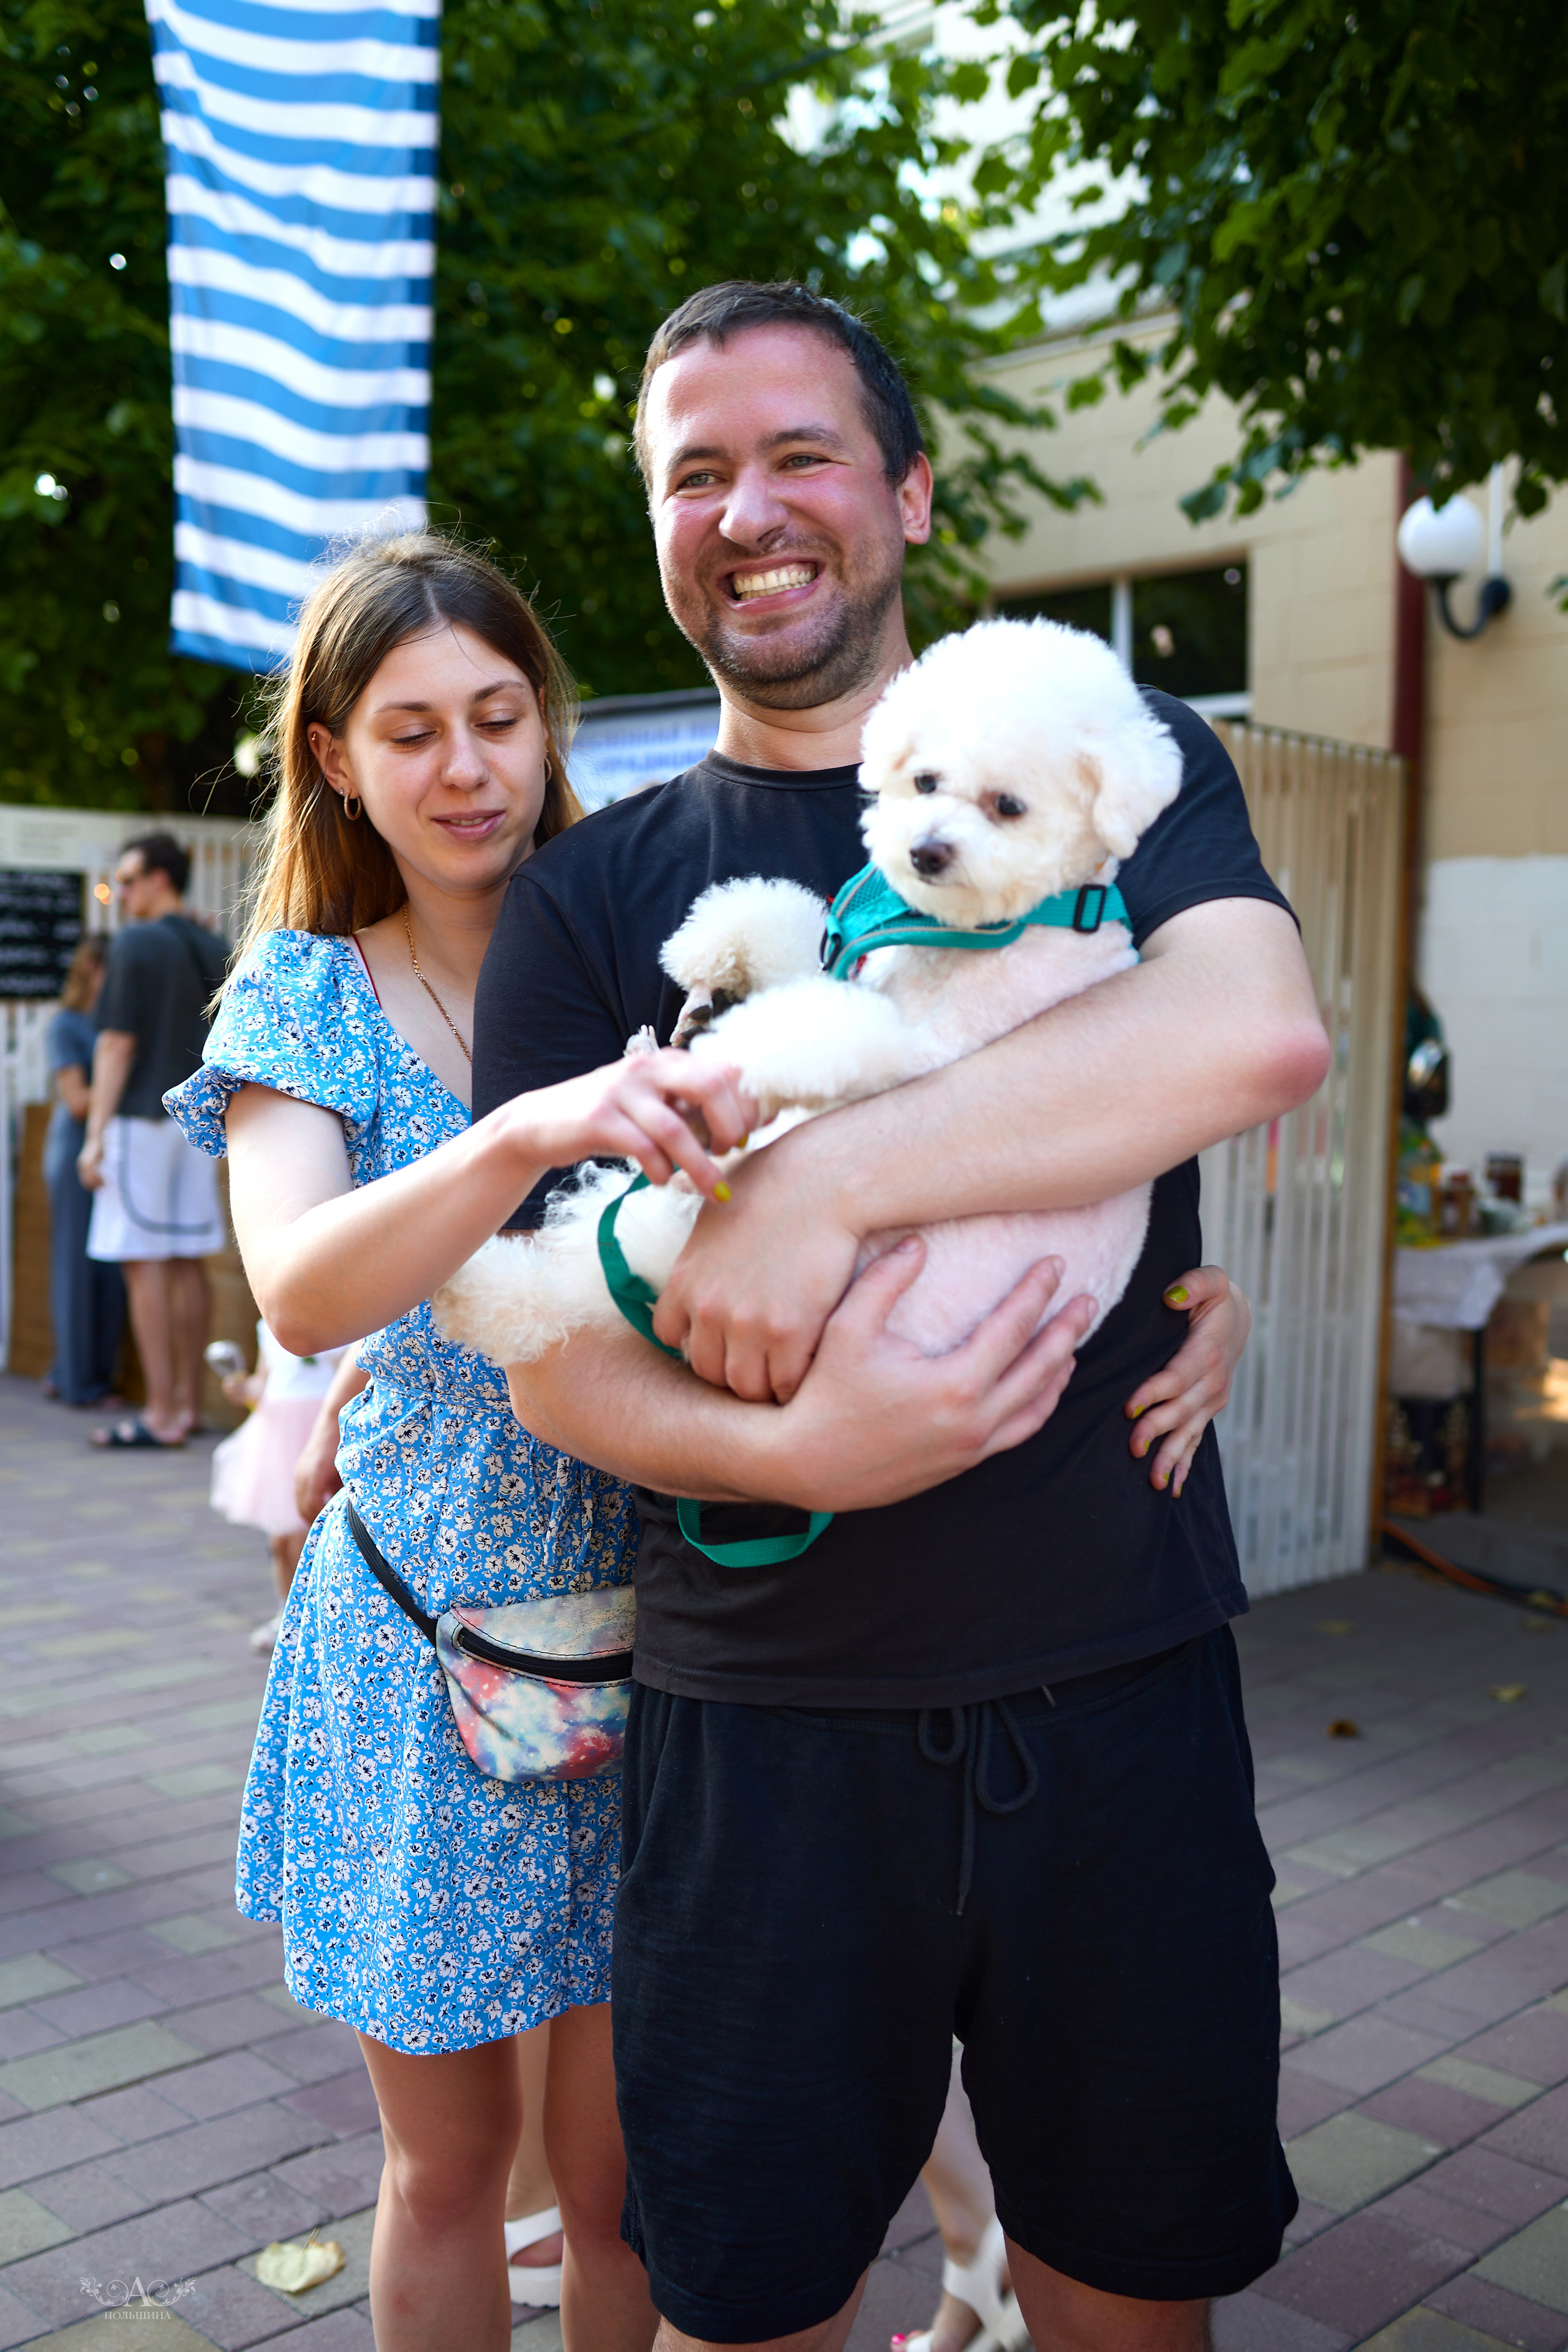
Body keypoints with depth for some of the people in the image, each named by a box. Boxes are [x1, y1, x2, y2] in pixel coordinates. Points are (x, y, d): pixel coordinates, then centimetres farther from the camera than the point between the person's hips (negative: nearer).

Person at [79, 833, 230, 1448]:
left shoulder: (136, 944, -10)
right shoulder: (217, 950, 11)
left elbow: (117, 1045, -13)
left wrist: (95, 1136, -12)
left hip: (141, 1119, -7)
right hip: (198, 1120, 7)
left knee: (144, 1266, -4)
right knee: (186, 1263, 10)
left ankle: (161, 1415, -4)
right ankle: (188, 1404, 15)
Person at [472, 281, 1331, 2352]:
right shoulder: (587, 900, 4)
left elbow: (1261, 1031, -19)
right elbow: (541, 1323, -2)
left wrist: (818, 1182, -24)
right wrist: (793, 1452, -22)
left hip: (1119, 1693, 0)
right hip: (759, 1726, 1)